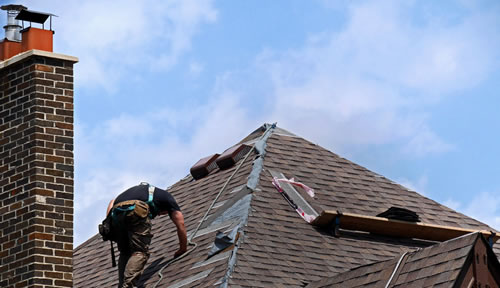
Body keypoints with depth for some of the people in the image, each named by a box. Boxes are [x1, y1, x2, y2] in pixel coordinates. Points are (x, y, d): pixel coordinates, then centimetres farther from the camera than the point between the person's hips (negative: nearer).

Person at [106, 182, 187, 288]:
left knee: (125, 253, 17)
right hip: (137, 211, -5)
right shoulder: (167, 197, 31)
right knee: (140, 252, -7)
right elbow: (180, 224, 28)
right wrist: (183, 249, 37)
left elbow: (112, 202, 34)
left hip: (116, 212, 5)